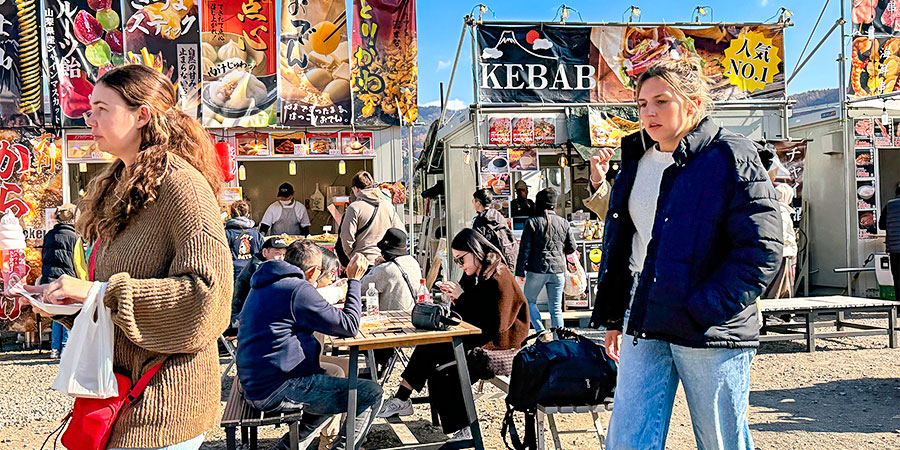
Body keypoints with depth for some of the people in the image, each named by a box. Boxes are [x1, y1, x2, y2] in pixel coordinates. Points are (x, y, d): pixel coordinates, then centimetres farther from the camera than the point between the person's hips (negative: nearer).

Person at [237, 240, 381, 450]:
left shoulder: (264, 285, 14)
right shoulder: (299, 289, -15)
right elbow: (349, 327, -13)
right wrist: (354, 281, -4)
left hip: (255, 385, 10)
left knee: (337, 372, 29)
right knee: (371, 393, -7)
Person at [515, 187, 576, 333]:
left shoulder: (532, 222, -5)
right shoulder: (563, 223, 4)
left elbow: (525, 249, -6)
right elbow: (571, 248, 11)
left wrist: (520, 272, -1)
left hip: (537, 270, -3)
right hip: (558, 270, 3)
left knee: (529, 301, 15)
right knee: (556, 308, 8)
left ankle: (540, 331, 0)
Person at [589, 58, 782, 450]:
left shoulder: (730, 157, -6)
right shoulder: (636, 162, 13)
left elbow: (761, 248, -12)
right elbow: (618, 242, 19)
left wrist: (705, 310, -17)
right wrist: (614, 317, 14)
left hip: (711, 333, -5)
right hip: (645, 328, 5)